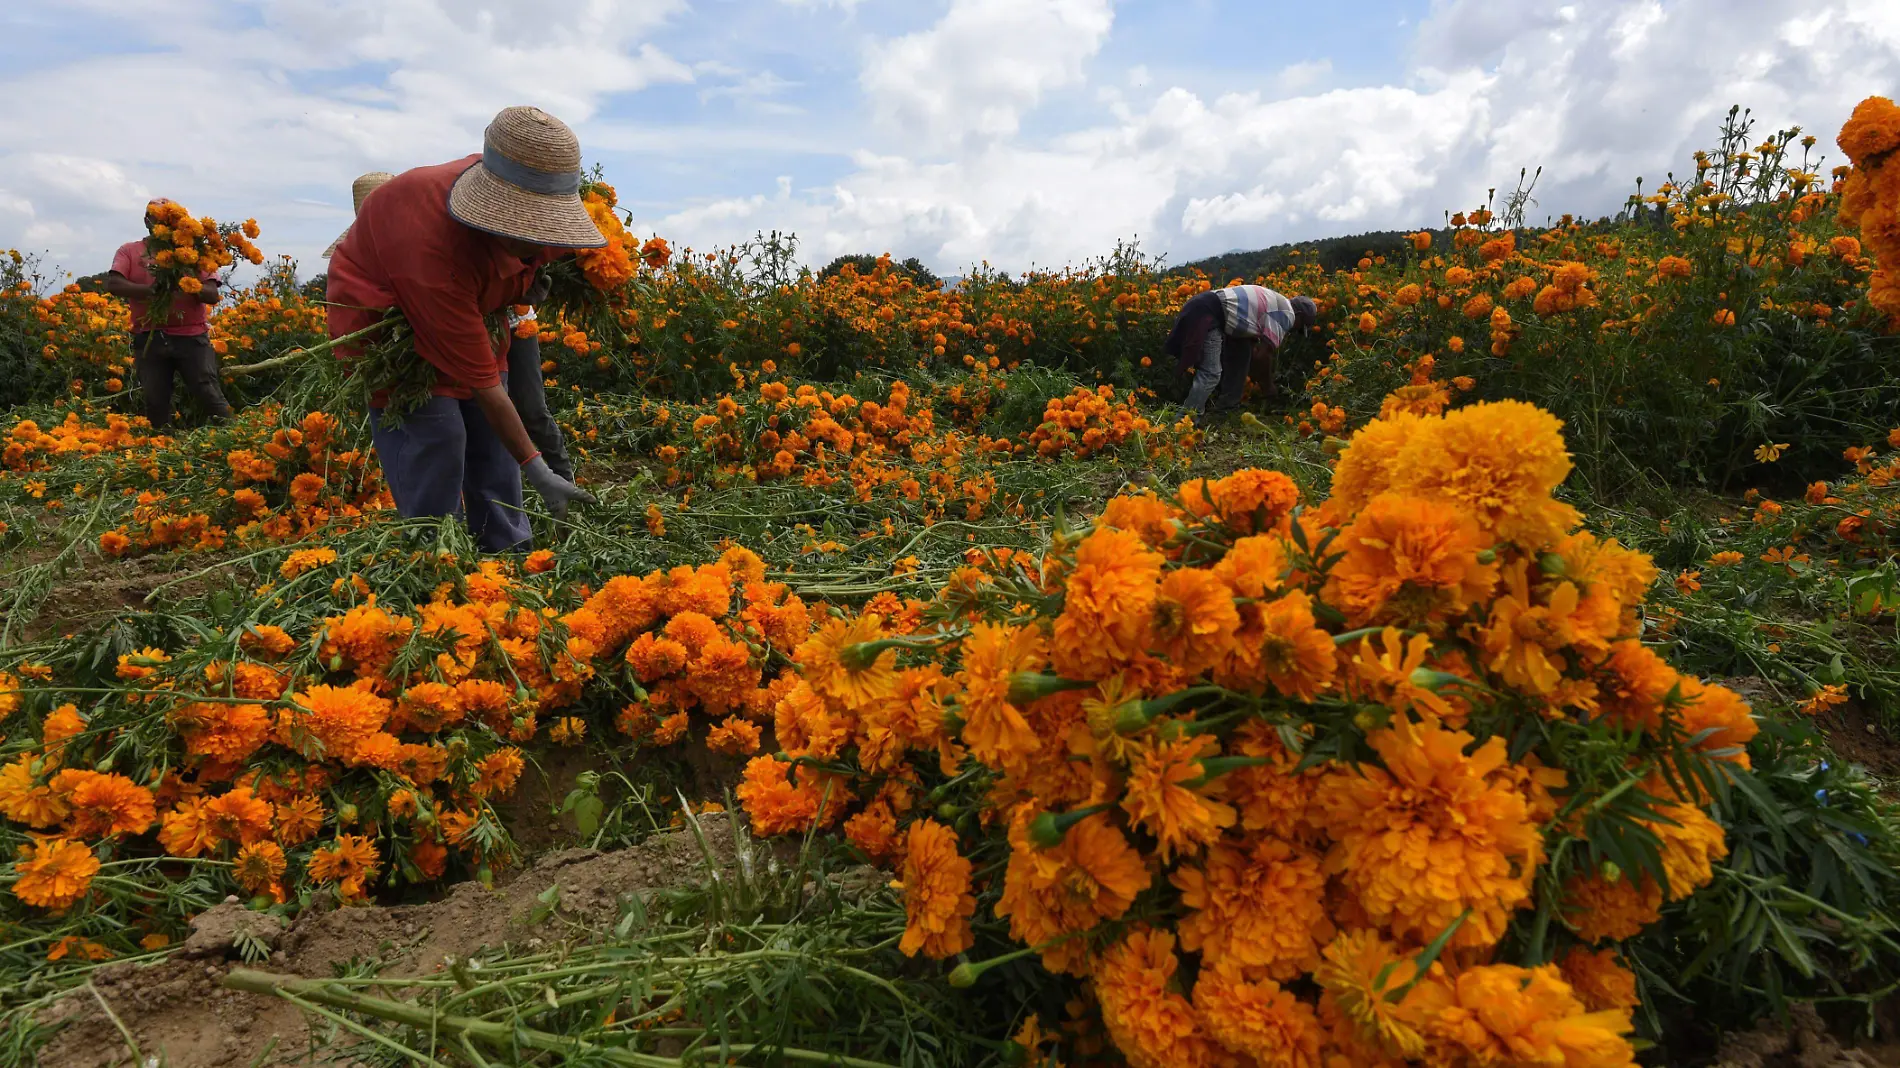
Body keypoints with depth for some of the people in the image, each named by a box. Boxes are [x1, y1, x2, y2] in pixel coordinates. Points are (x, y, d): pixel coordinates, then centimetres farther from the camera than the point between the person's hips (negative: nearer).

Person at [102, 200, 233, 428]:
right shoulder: (129, 251, 10)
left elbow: (213, 295, 2)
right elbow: (113, 284, -5)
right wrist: (149, 289, -19)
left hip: (192, 336, -1)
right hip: (149, 338, 1)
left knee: (209, 395, -5)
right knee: (155, 402, 5)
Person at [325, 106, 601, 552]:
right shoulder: (439, 248, -42)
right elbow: (481, 381, -37)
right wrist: (537, 471, -34)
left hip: (466, 302, 7)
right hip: (383, 306, -6)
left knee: (490, 430, 4)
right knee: (433, 434, -17)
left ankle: (508, 552, 13)